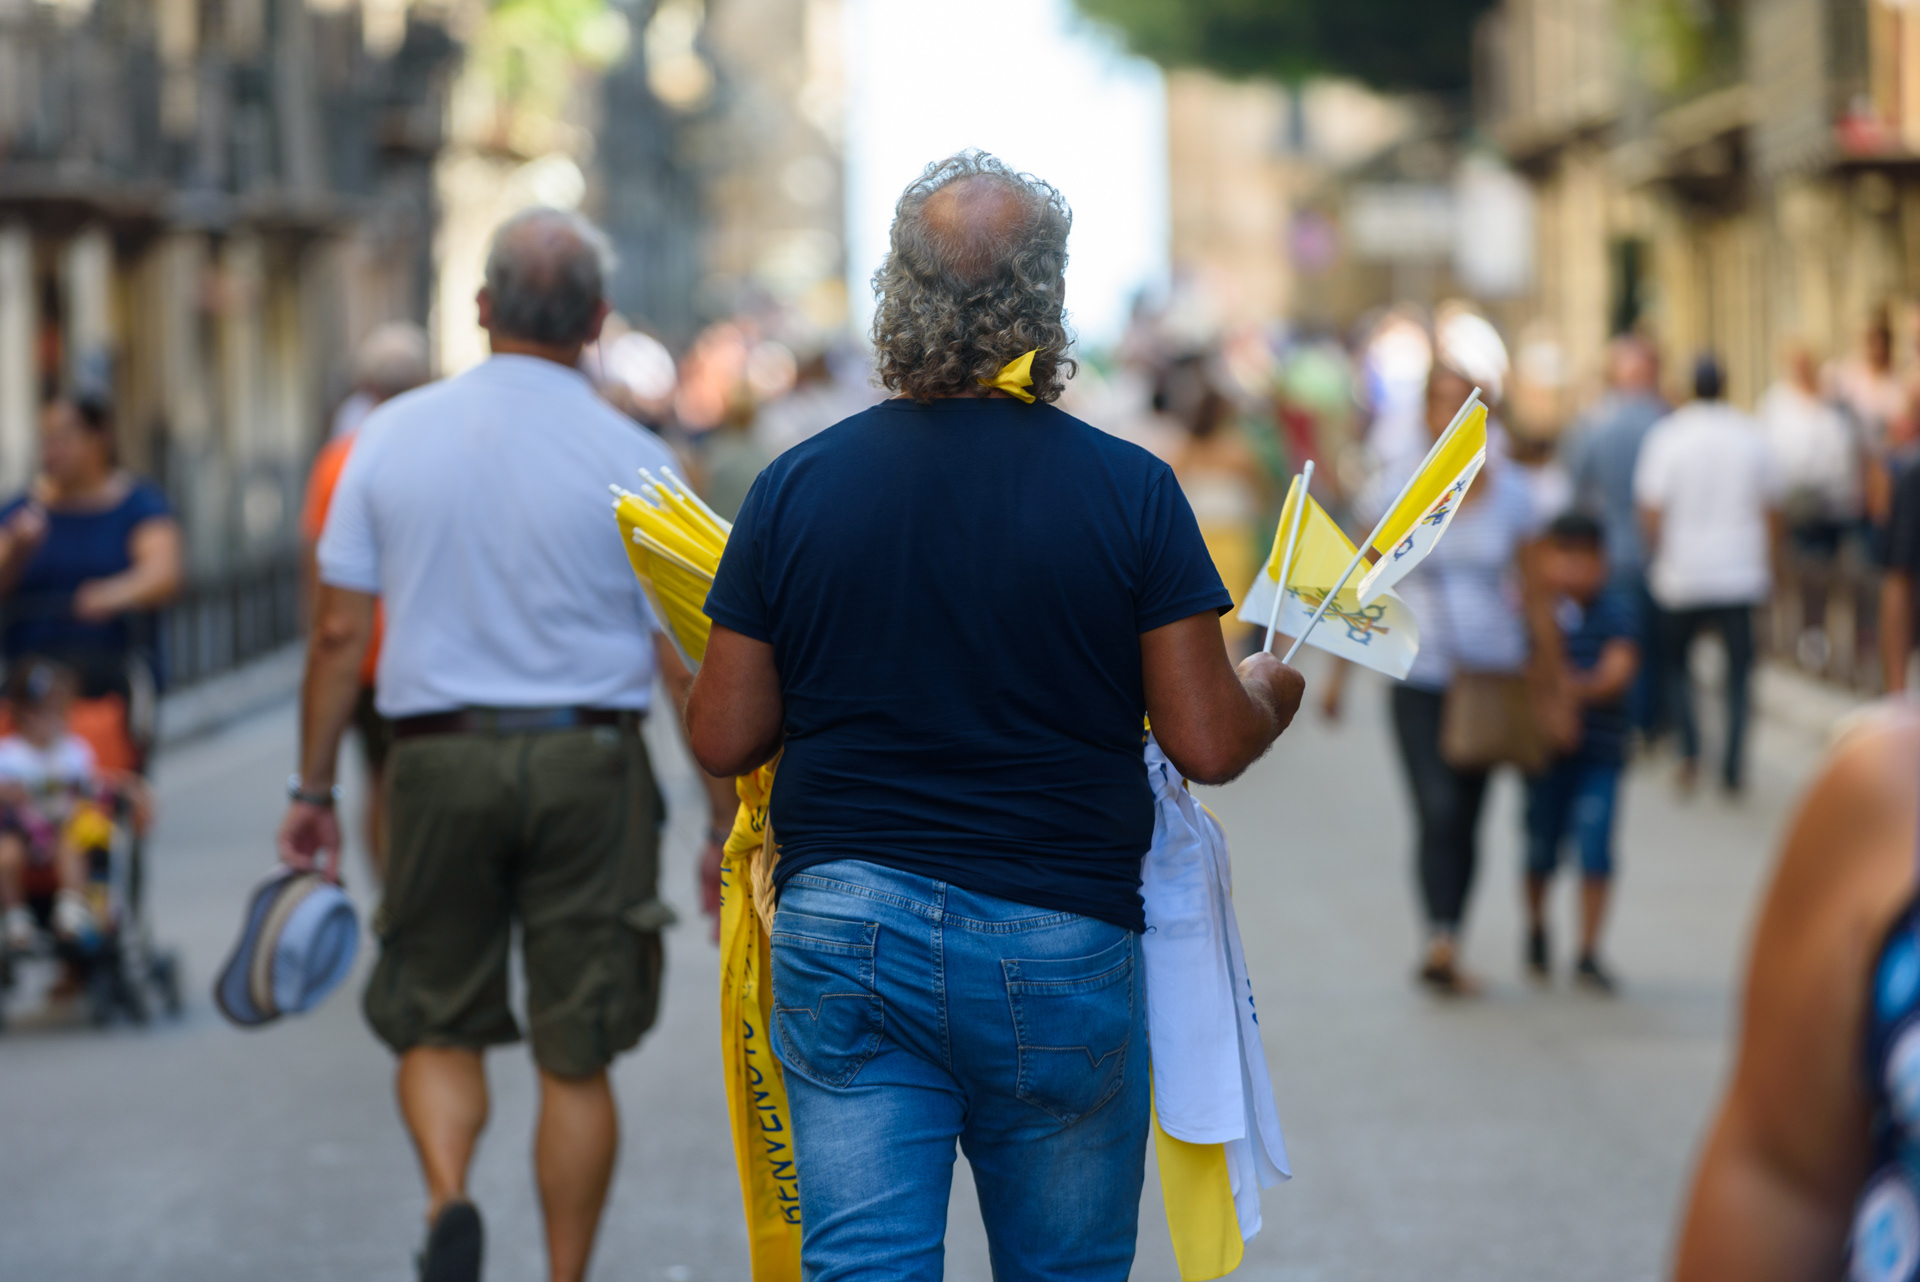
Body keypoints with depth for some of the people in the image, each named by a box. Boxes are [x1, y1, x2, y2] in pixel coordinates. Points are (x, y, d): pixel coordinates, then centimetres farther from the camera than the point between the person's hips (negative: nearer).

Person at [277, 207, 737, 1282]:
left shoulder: (394, 436, 1)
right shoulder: (631, 460, -6)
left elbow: (339, 632, 1)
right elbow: (691, 668, -5)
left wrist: (314, 789, 8)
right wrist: (729, 826, 2)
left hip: (441, 763, 1)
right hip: (589, 766, -1)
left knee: (440, 1025, 14)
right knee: (577, 1053, 8)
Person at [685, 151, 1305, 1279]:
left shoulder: (797, 487, -1)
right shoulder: (1130, 491, -7)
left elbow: (724, 740, 3)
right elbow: (1211, 744, -6)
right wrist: (1274, 687, 16)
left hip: (844, 931, 1)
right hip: (1061, 944, -1)